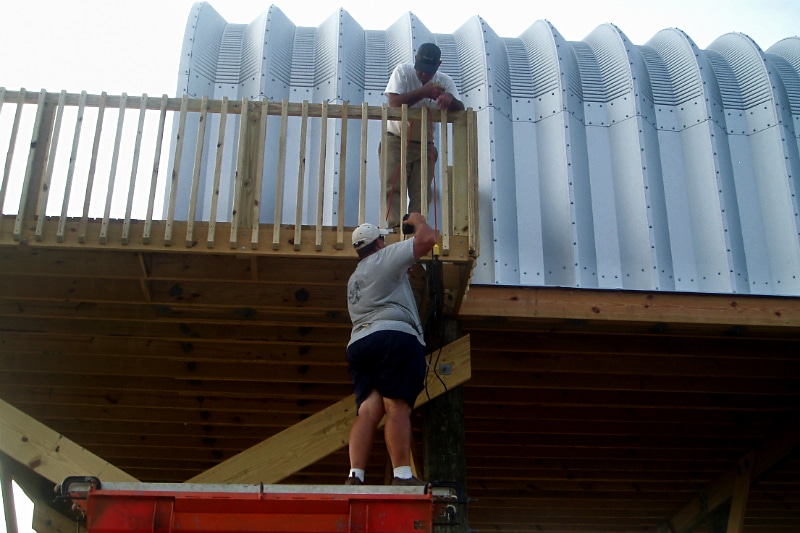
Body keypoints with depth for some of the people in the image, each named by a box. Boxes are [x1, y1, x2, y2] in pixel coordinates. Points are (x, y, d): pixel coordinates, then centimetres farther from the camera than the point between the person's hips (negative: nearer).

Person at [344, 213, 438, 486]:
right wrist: (417, 220, 20)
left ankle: (355, 475, -18)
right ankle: (402, 475, -20)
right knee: (397, 407, -14)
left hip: (359, 342, 7)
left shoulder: (354, 277, 31)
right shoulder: (387, 256, 9)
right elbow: (427, 239, 1)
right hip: (395, 336, -7)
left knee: (368, 410, -5)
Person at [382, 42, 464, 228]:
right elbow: (394, 103, -20)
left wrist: (450, 99, -29)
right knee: (392, 186, -14)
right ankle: (395, 227, -18)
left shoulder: (445, 82, 1)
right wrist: (423, 92, -24)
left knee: (421, 192, -4)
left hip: (424, 145, 3)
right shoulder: (403, 72, -6)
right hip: (396, 141, -2)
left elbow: (460, 111, -8)